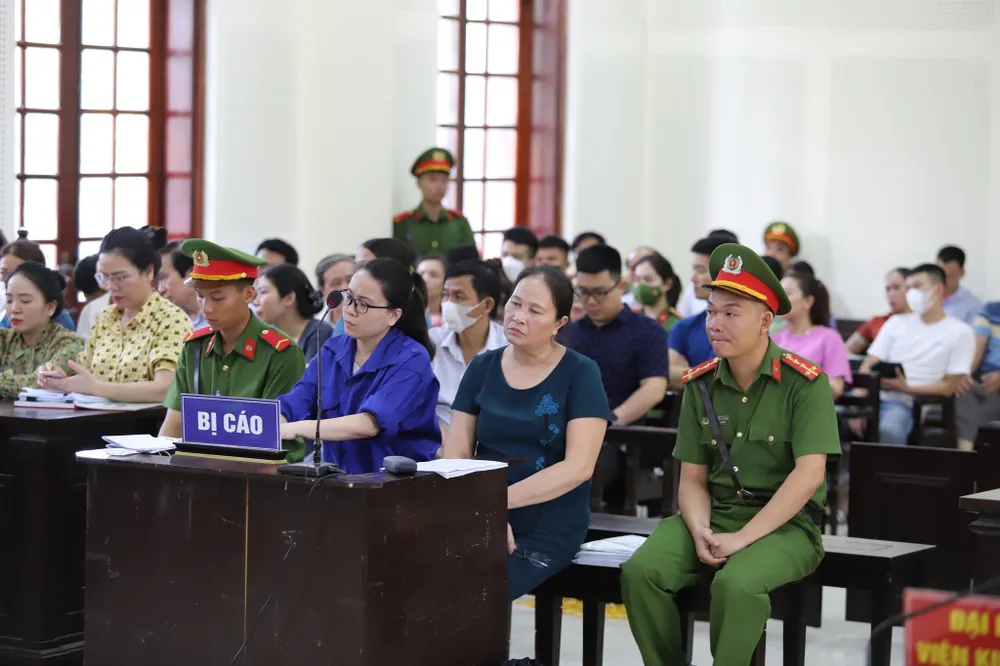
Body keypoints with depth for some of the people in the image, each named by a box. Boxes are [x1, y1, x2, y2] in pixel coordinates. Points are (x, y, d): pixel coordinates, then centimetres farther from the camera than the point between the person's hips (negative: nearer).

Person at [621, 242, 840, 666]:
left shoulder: (804, 383, -9)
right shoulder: (700, 385, 6)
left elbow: (809, 473, -17)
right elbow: (693, 479, 8)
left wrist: (743, 538, -21)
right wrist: (700, 532, -14)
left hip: (785, 525, -5)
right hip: (715, 515, 5)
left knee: (736, 583, -36)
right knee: (641, 572, -22)